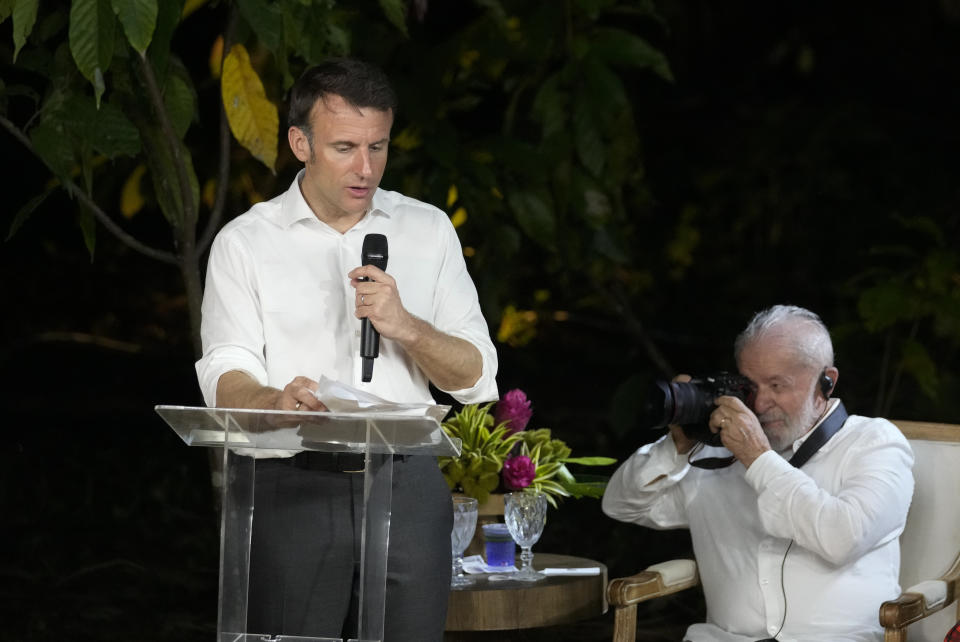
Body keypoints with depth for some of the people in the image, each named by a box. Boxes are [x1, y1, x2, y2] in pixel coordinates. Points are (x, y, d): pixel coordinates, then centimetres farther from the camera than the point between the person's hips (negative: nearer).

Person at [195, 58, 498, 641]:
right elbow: (227, 381, -4)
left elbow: (476, 378, 6)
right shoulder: (245, 242, 6)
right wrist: (278, 400, -27)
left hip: (408, 487, 2)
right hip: (292, 486, -2)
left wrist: (405, 327, -13)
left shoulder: (428, 231, 11)